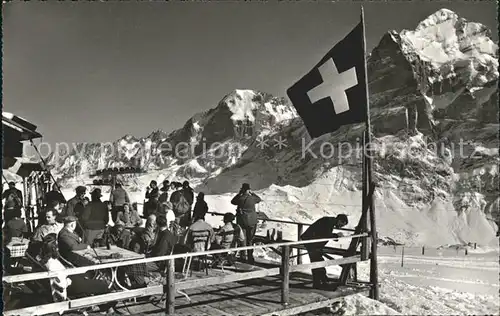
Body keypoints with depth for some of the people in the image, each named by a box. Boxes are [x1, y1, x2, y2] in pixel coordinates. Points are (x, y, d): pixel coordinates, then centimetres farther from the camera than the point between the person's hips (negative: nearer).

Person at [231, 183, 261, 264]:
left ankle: (243, 256, 12)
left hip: (242, 221, -1)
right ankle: (250, 256, 17)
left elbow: (232, 201, 9)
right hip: (252, 221, 1)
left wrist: (239, 194, 10)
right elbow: (259, 199, 13)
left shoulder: (240, 199, -12)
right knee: (250, 240, 12)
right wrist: (252, 193, 16)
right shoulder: (252, 198, -9)